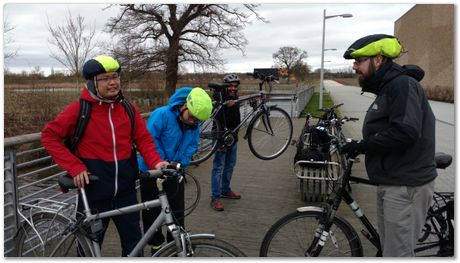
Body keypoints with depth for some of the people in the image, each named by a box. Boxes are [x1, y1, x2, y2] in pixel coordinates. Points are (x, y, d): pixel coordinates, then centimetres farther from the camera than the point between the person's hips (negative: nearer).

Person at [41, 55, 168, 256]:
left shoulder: (128, 109, 0)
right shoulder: (79, 109, -10)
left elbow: (143, 139, 2)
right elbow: (49, 136, -6)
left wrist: (156, 162, -15)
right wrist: (74, 167, -14)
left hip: (125, 189, 3)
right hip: (93, 190, -3)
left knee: (134, 242, 15)